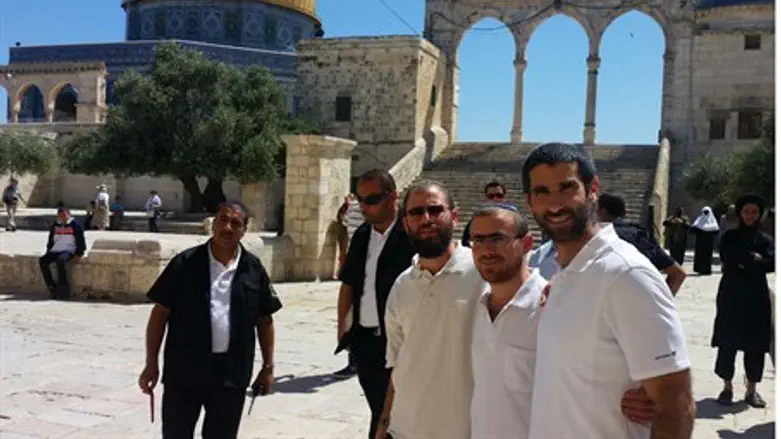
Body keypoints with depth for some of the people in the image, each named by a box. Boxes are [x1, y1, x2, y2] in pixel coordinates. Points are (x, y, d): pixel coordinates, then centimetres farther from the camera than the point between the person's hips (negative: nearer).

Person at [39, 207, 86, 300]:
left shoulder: (74, 225, 1)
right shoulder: (55, 226, 17)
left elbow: (80, 241, 0)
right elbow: (50, 240, 28)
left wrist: (78, 254, -7)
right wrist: (49, 251, 15)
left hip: (68, 251, -6)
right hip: (55, 251, 6)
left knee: (60, 260, -37)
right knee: (42, 261, -20)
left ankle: (63, 288, -31)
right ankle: (52, 288, -19)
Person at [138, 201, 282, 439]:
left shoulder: (253, 269, 2)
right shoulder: (185, 263, -4)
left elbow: (264, 320, 8)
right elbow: (160, 313, -2)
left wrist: (268, 367, 7)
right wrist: (151, 363, -4)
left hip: (233, 373, 2)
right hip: (184, 370, -2)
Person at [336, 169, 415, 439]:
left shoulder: (409, 235, -12)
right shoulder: (361, 234, 9)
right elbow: (348, 283, 16)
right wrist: (342, 327, 12)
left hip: (395, 339, -6)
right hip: (363, 337, 6)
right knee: (379, 409, 16)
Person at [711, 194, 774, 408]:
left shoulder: (765, 239, 8)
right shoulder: (729, 237, 5)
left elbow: (772, 264, -10)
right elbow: (728, 259, -13)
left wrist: (742, 263, -11)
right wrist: (754, 259, -10)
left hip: (756, 298, 1)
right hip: (731, 297, -1)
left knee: (755, 346, 2)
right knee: (727, 344, 0)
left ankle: (751, 390, 14)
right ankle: (727, 387, 12)